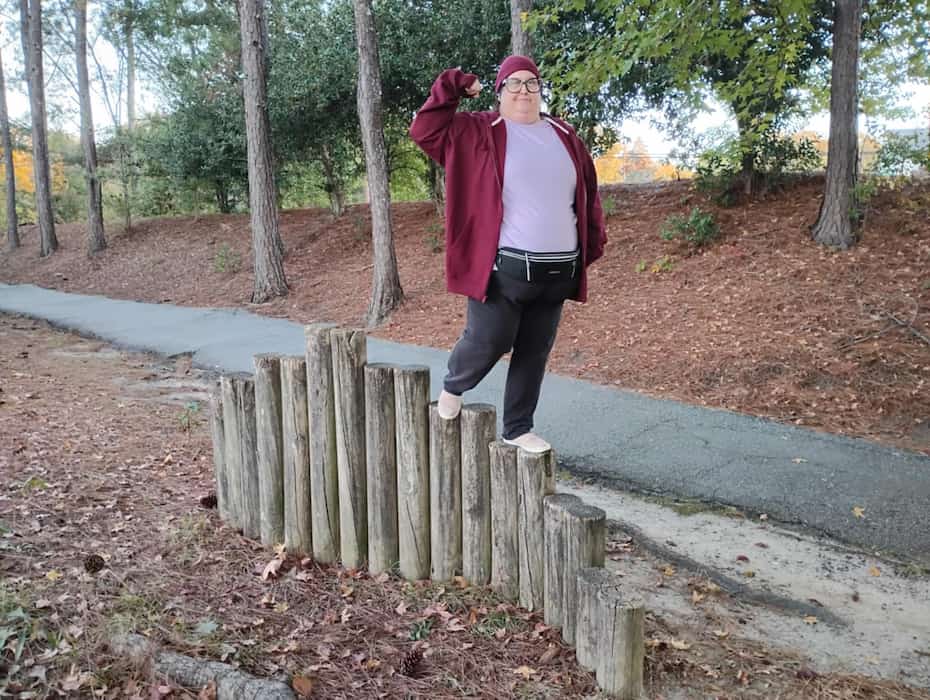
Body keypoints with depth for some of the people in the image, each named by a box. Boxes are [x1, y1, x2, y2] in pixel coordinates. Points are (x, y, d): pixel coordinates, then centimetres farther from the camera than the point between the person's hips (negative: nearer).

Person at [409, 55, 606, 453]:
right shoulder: (477, 132, 1)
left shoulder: (564, 137, 12)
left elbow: (588, 194, 17)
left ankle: (518, 429, 25)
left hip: (557, 271, 5)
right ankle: (452, 386, 31)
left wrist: (593, 244, 14)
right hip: (504, 268, -4)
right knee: (487, 343, -2)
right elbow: (424, 130, -5)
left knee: (534, 354, 10)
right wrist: (451, 87, -7)